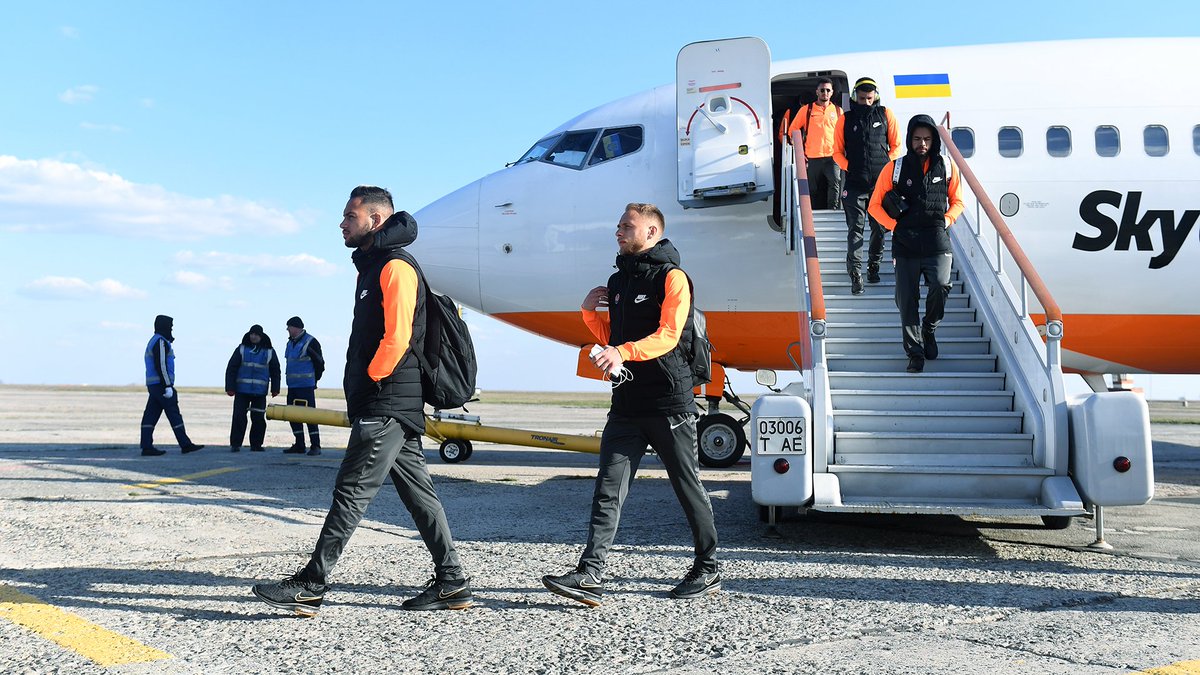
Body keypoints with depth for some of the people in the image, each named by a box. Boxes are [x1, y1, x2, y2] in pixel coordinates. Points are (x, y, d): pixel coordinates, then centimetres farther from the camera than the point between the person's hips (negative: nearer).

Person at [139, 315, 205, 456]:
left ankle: (146, 447, 2)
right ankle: (185, 444, -1)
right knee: (174, 414, -5)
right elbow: (161, 366, -20)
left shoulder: (153, 341, 20)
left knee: (150, 415, 4)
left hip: (153, 385, 10)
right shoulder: (160, 342, -12)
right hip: (161, 384, -10)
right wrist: (168, 386, -21)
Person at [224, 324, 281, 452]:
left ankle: (256, 444, 13)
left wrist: (275, 388, 5)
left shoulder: (269, 352, 7)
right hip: (242, 390, -1)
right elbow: (231, 369, 1)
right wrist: (230, 387, -5)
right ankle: (235, 444, 1)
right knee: (239, 417, -5)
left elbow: (275, 371, 12)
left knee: (259, 419, 2)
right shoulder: (241, 349, 3)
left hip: (260, 392, 1)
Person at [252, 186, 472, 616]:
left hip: (386, 403, -10)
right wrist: (358, 394, 17)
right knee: (418, 493, 9)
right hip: (389, 406, 10)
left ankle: (311, 586, -2)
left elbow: (397, 337, -20)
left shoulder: (395, 266, -10)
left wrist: (369, 382, -11)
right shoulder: (373, 266, 22)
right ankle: (451, 584, 14)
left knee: (351, 491, -7)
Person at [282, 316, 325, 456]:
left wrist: (314, 380, 1)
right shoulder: (290, 343, 15)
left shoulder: (310, 342, -10)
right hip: (292, 386, 9)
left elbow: (319, 363, -7)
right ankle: (299, 445, 17)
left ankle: (315, 446, -6)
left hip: (306, 386, -9)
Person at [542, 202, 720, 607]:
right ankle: (590, 575, -6)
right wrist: (590, 313, 7)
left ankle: (708, 570, 21)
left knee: (688, 488, 6)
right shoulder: (618, 281, 17)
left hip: (669, 402, -7)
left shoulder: (671, 277, -6)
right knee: (609, 490, -3)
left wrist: (623, 353, -33)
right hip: (627, 403, 7)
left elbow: (668, 336, -18)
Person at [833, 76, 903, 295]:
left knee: (879, 228, 9)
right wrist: (850, 168, -4)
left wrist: (885, 166, 0)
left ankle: (874, 265, 28)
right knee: (855, 230, -4)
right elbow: (837, 152, 10)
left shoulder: (885, 115, 6)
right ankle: (855, 275, -6)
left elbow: (896, 146, 11)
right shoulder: (845, 120, 6)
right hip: (854, 184, -1)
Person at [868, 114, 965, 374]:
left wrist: (946, 221, 1)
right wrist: (895, 226, -1)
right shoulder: (894, 168, 3)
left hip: (938, 243, 0)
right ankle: (915, 353, 14)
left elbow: (957, 201, 18)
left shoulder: (947, 166, 7)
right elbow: (875, 205, 8)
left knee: (940, 286, -21)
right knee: (907, 300, 1)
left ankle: (928, 329, 8)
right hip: (905, 245, 0)